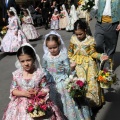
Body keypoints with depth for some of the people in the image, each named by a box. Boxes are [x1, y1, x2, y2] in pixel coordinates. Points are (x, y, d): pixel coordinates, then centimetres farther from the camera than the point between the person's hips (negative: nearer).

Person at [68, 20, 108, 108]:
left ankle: (92, 98, -1)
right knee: (82, 78, -17)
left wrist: (100, 56, -20)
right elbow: (70, 52, 9)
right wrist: (72, 61, -4)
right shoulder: (73, 39, 0)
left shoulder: (90, 40, -6)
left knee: (92, 77, -15)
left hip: (89, 61, -1)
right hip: (78, 62, 1)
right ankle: (84, 98, -7)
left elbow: (92, 53, -2)